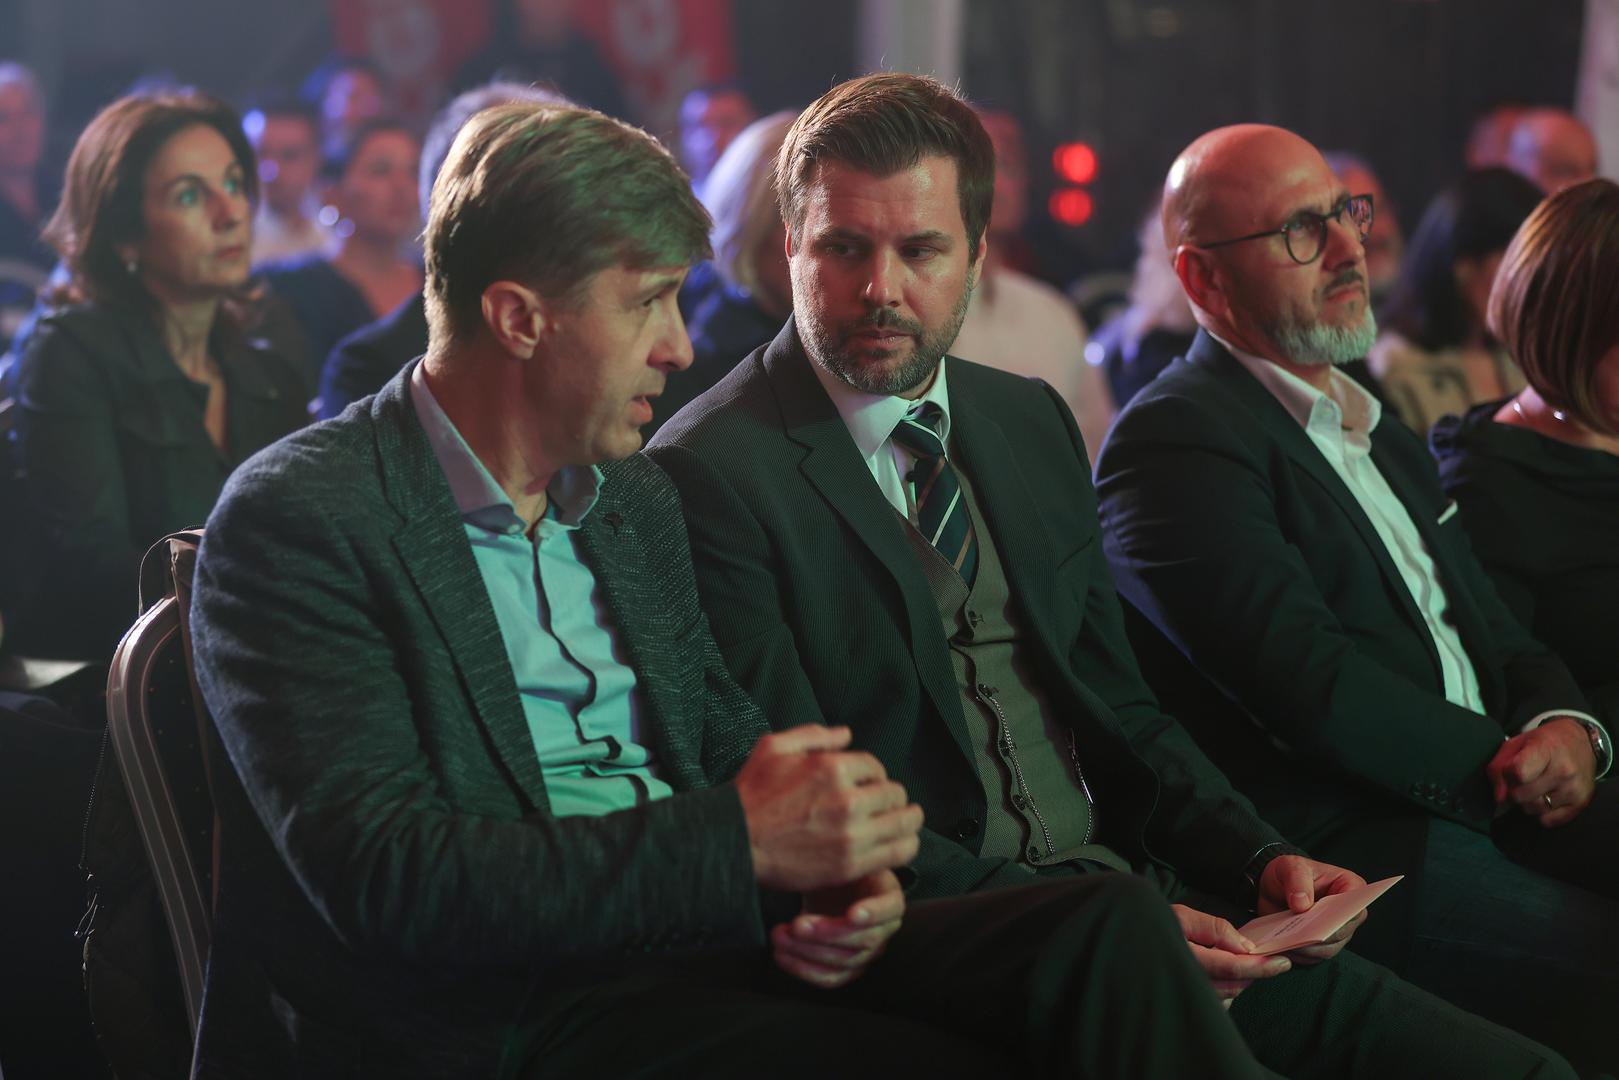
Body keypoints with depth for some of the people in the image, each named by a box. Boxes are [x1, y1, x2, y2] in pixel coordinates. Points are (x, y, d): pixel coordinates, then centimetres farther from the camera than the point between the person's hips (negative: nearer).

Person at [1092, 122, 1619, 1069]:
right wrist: (1504, 760, -8)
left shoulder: (1386, 439, 25)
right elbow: (1306, 683, -13)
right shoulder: (1173, 441, -4)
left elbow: (1501, 637, 21)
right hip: (1345, 848, -8)